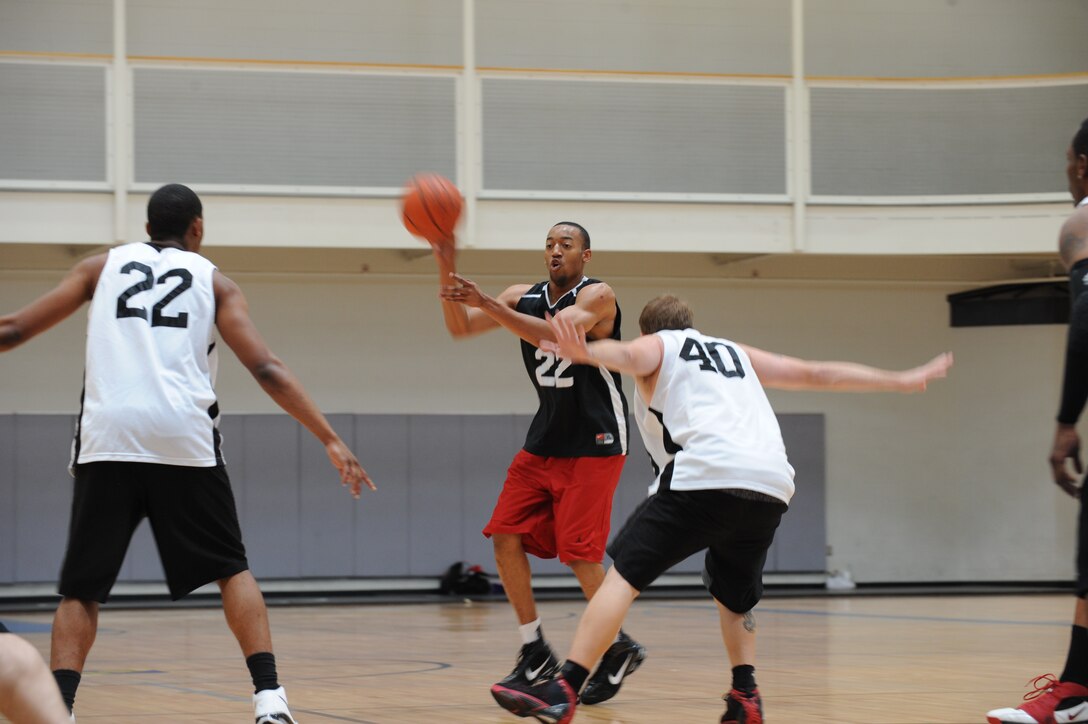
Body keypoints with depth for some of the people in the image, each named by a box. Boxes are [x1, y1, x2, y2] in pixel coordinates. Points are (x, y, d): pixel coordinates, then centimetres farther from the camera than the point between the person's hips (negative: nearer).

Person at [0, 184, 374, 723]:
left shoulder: (102, 266, 20)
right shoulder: (214, 281, 17)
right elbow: (266, 369, 6)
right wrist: (330, 439, 6)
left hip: (107, 438, 1)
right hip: (183, 437, 0)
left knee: (82, 588, 10)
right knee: (231, 569, 15)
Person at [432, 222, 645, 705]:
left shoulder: (597, 297, -13)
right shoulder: (524, 298, 6)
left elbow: (554, 334, -30)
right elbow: (460, 328, -1)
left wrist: (487, 303, -38)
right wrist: (446, 270, -17)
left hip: (594, 444, -7)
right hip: (545, 441, 7)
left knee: (578, 552, -11)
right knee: (506, 537, -3)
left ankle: (619, 649, 8)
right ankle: (535, 653, 8)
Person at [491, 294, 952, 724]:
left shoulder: (656, 345, 20)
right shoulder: (735, 353, 35)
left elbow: (625, 355, -5)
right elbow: (818, 374, 37)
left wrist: (584, 353, -27)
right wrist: (903, 381, 46)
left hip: (706, 477, -5)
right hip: (771, 484, 5)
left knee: (623, 574, -6)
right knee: (733, 594, 27)